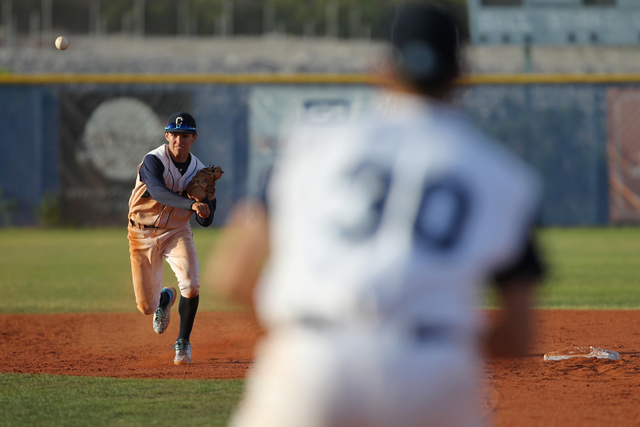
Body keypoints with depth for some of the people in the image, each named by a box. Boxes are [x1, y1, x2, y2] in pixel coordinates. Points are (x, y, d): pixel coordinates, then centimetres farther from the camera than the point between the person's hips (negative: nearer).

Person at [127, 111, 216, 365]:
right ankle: (165, 298, 40)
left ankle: (183, 343, -1)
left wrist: (206, 201, -25)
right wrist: (191, 204, -54)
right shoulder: (154, 161, -18)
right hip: (143, 234, -2)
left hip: (177, 232, 2)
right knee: (147, 306, 1)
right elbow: (158, 191, -40)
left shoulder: (198, 171, -5)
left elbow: (206, 222, -2)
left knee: (191, 285, -23)